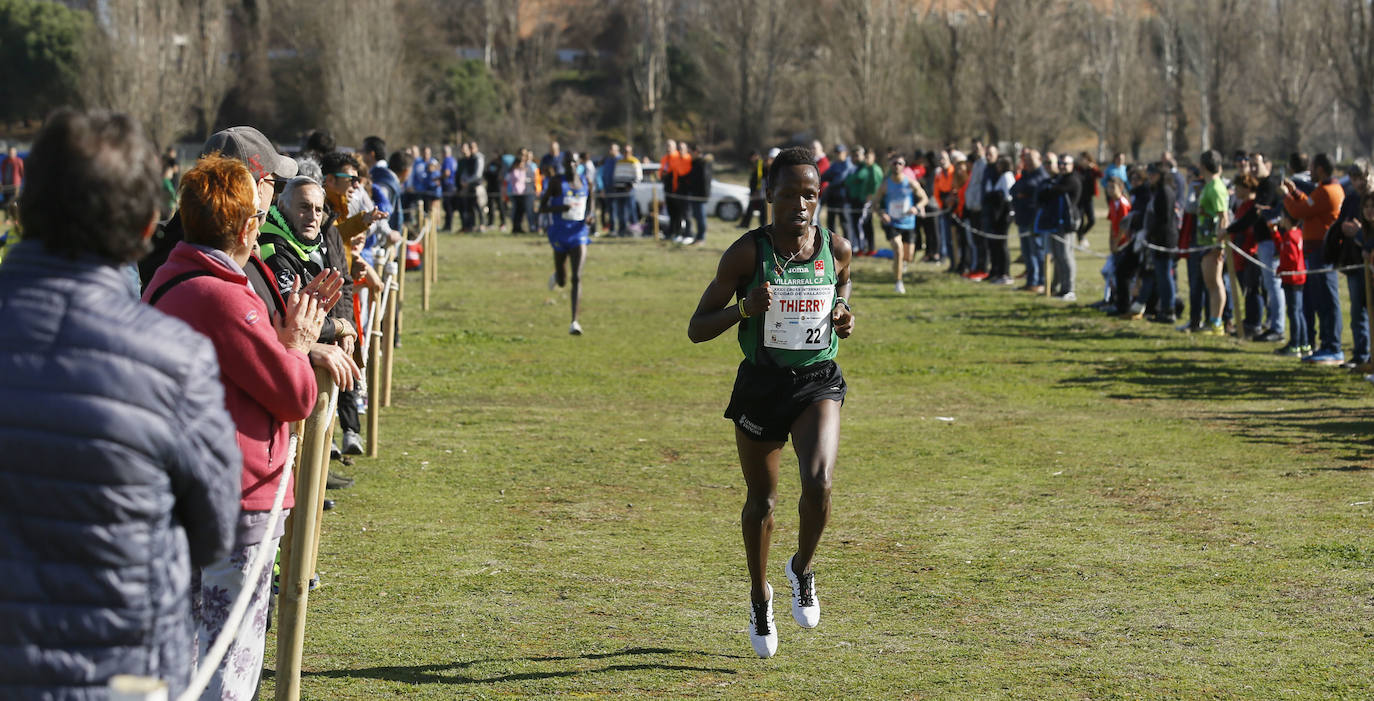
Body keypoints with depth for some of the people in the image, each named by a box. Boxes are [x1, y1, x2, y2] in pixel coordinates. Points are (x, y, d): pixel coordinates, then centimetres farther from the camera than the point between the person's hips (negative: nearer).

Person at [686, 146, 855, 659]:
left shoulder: (836, 249, -4)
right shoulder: (747, 252, -12)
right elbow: (697, 329, -9)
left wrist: (843, 318, -1)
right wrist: (744, 308, -26)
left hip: (818, 384, 1)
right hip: (761, 385, -1)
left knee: (818, 483, -22)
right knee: (761, 501, 13)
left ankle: (802, 568, 8)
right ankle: (760, 596, 38)